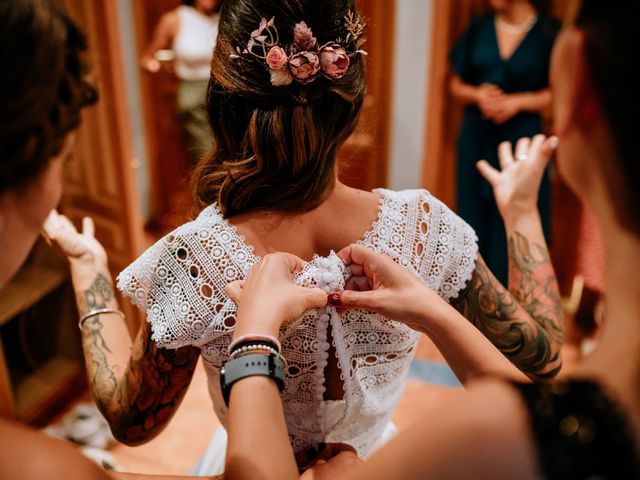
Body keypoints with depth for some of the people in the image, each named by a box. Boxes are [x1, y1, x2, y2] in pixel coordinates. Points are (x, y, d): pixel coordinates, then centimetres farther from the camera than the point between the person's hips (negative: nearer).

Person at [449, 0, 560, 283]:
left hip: (523, 138, -3)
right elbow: (456, 85, 13)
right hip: (477, 137, 3)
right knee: (473, 215, 6)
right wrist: (477, 94, -7)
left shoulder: (549, 32, 0)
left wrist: (519, 101, -12)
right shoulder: (478, 29, 10)